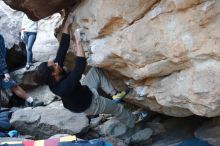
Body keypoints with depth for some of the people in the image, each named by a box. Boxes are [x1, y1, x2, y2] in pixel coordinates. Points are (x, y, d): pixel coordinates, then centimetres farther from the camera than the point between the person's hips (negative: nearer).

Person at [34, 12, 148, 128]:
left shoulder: (54, 80, -21)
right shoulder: (64, 87, -44)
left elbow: (62, 49, -21)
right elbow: (80, 66, -49)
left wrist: (67, 24, -22)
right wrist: (78, 41, -45)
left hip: (83, 92, 7)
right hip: (89, 104, -7)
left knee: (96, 71, 9)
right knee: (117, 108, 14)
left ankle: (114, 93, 20)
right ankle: (133, 122, 44)